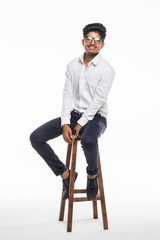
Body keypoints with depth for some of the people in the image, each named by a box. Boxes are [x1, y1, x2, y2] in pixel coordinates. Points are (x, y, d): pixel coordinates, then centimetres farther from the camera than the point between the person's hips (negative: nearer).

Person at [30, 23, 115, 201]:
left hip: (95, 118, -5)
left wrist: (79, 125, -20)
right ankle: (65, 174, 3)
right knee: (36, 137, -11)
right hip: (73, 114, 5)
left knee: (88, 141, -40)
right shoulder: (72, 65, 6)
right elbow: (68, 95, -1)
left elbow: (97, 101, -15)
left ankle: (92, 174, -5)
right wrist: (65, 124, -13)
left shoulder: (106, 69, -9)